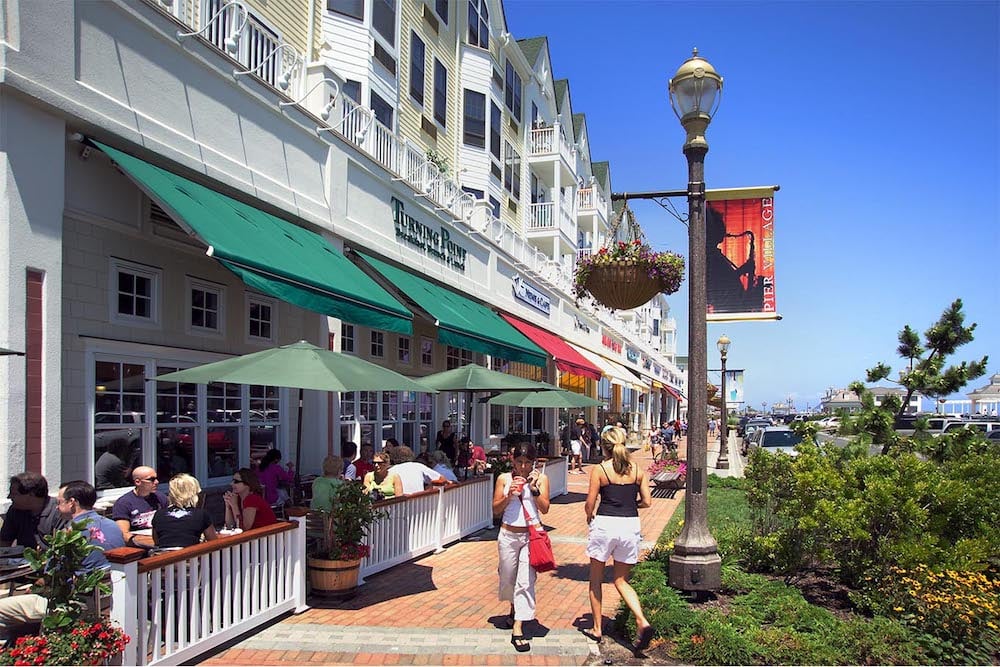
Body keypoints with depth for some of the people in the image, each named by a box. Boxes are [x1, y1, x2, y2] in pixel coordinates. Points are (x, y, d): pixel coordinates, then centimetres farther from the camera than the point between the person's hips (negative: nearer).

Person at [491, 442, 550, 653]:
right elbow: (496, 510, 3)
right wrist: (509, 495, -13)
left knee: (526, 581, -8)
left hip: (531, 535, -2)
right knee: (508, 578, 15)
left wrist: (534, 489, -18)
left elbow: (545, 509, -6)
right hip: (508, 534, 2)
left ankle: (517, 629, -5)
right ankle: (513, 608, 45)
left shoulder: (541, 478, 1)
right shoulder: (504, 478, 2)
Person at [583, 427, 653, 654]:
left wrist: (590, 516, 14)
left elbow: (590, 504, -7)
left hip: (604, 524, -3)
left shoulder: (599, 469, -6)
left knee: (596, 580, 16)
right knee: (621, 580, 15)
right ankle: (642, 622, -6)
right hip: (630, 525, 3)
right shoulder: (637, 470, 4)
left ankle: (597, 629, 21)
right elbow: (647, 502, 3)